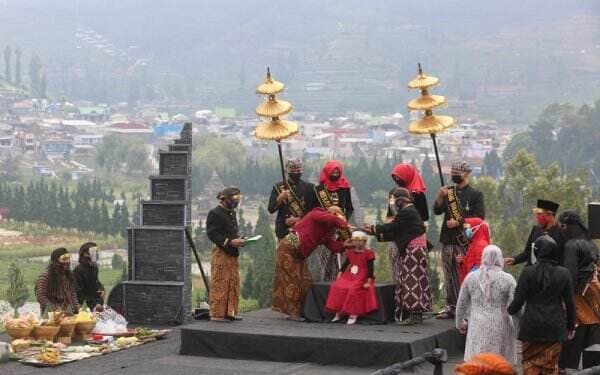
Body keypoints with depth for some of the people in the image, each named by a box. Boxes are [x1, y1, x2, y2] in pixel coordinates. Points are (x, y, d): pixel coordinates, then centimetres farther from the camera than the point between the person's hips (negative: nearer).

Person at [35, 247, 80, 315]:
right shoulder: (45, 276, -9)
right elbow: (40, 296, -13)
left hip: (68, 314, 6)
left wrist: (76, 310, 5)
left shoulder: (68, 275, 13)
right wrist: (55, 310, -18)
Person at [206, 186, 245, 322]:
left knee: (234, 284, 10)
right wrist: (230, 242, -23)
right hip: (221, 253, -9)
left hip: (233, 254, 9)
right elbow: (212, 234, -17)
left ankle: (230, 312, 17)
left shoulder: (232, 213, 18)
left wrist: (239, 240, 6)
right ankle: (217, 313, -1)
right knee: (219, 285, -5)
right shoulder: (215, 214, -10)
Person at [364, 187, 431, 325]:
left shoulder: (407, 212, -15)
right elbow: (396, 233, 16)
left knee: (411, 281, -8)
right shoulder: (409, 211, 16)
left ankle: (415, 315, -8)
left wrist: (373, 229, -2)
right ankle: (416, 313, 13)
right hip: (411, 250, 10)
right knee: (411, 280, 11)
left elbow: (392, 227, -14)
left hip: (413, 250, -10)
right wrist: (379, 235, 12)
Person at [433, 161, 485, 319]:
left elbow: (479, 217, -8)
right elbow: (437, 211, 8)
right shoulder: (448, 191, 16)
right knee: (449, 276, 8)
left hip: (464, 241, -5)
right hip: (447, 240, 5)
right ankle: (450, 307, 14)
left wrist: (458, 222, -12)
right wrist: (440, 196, -9)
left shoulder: (475, 194, 0)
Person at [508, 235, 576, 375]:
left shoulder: (528, 272, -11)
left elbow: (518, 300, -9)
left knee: (530, 363, 9)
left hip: (532, 326, -2)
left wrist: (510, 310, 12)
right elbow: (570, 303, 1)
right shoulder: (563, 273, -4)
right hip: (554, 327, 2)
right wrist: (571, 325, 13)